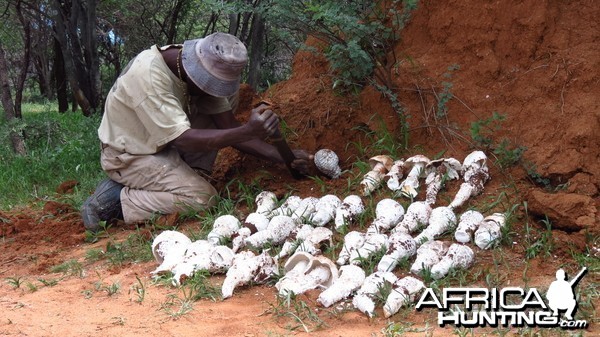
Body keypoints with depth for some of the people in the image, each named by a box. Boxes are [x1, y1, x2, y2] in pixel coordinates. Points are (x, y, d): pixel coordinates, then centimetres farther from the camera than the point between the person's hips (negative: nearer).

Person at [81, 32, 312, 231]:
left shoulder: (204, 72, -10)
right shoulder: (148, 74, -33)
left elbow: (228, 126, -8)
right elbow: (182, 139, -36)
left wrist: (281, 156, -17)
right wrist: (247, 131, -44)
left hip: (162, 143, 8)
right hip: (130, 156, -8)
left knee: (222, 105, -3)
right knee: (203, 198, -23)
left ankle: (187, 176, -2)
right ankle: (115, 200, -10)